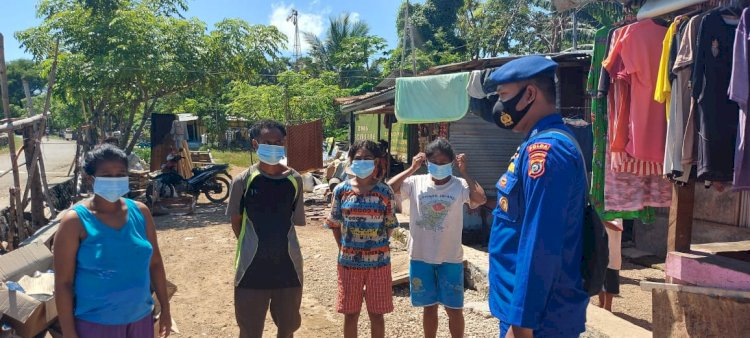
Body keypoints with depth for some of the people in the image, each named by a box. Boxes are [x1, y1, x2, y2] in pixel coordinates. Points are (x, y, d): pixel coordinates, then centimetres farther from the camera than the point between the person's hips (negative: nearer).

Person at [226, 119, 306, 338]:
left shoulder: (294, 180, -2)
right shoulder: (243, 180, -7)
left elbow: (295, 220, 8)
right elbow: (236, 221, 3)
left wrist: (279, 243, 7)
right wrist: (255, 246, 3)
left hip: (288, 266, 2)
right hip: (252, 267, -2)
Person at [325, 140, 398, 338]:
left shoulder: (385, 192, -5)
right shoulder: (341, 190, -2)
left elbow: (389, 226, 1)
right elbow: (335, 225, 5)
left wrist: (377, 248, 0)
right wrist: (345, 250, 1)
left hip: (378, 262, -1)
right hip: (349, 262, 1)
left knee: (377, 314, 10)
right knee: (350, 314, 11)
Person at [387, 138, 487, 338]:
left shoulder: (460, 185, -7)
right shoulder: (416, 182, -3)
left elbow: (481, 199, -24)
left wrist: (464, 172, -17)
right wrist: (412, 169, -13)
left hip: (450, 258, -1)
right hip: (421, 257, 2)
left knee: (454, 309, 10)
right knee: (429, 307, 17)